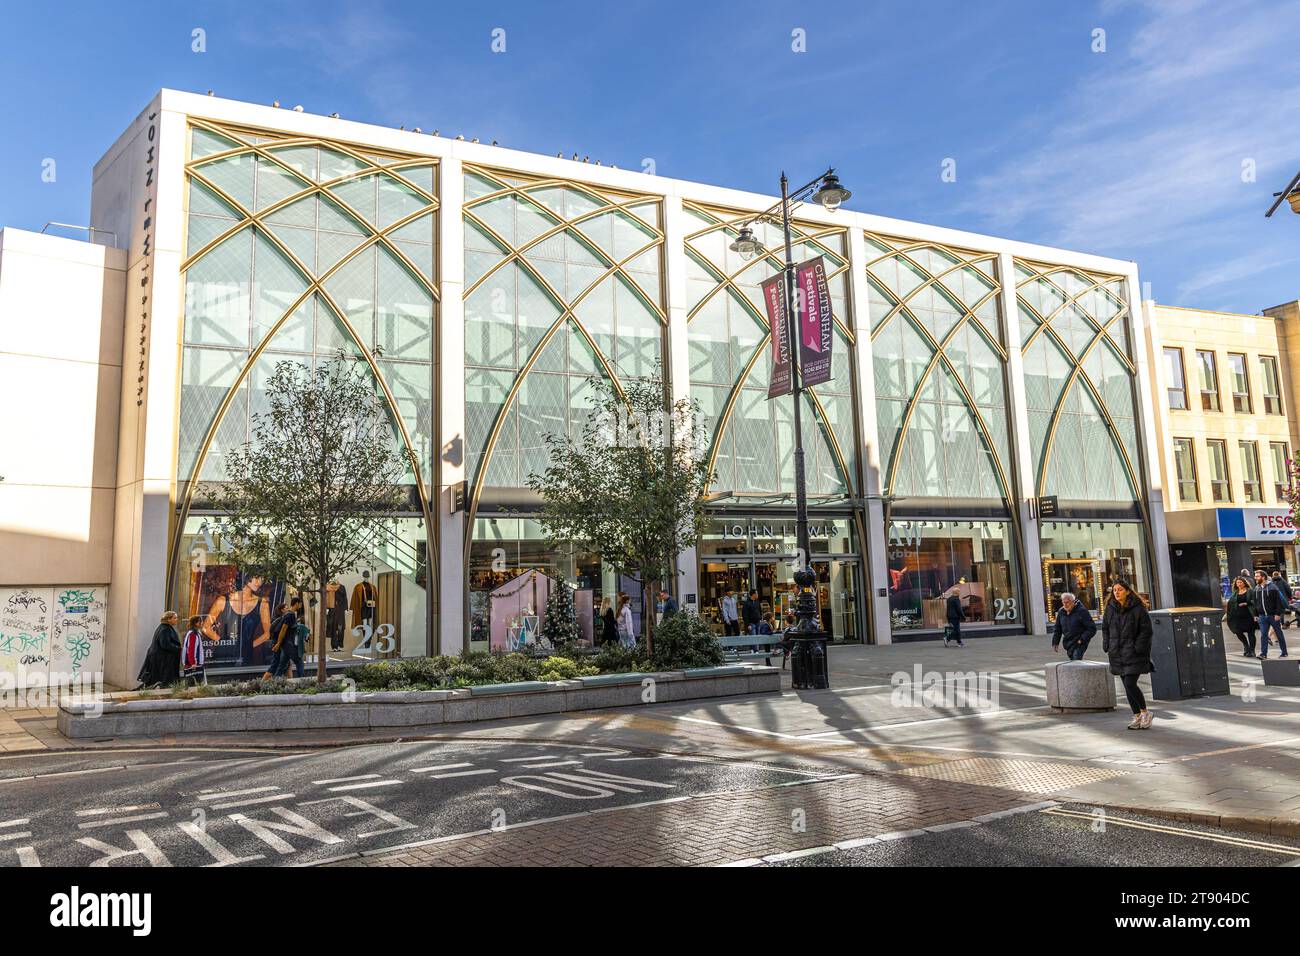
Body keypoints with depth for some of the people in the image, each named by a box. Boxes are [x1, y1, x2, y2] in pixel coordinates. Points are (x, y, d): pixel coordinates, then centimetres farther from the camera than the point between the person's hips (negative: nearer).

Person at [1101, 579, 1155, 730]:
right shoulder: (1110, 609, 7)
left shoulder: (1138, 609, -7)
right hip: (1118, 655, 5)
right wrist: (1107, 646, 5)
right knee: (1127, 687, 8)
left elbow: (1146, 630, -7)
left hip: (1134, 654, -5)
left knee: (1130, 685, -12)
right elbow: (1105, 628, 16)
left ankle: (1145, 713, 9)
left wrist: (1138, 648, -14)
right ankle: (1137, 717, 18)